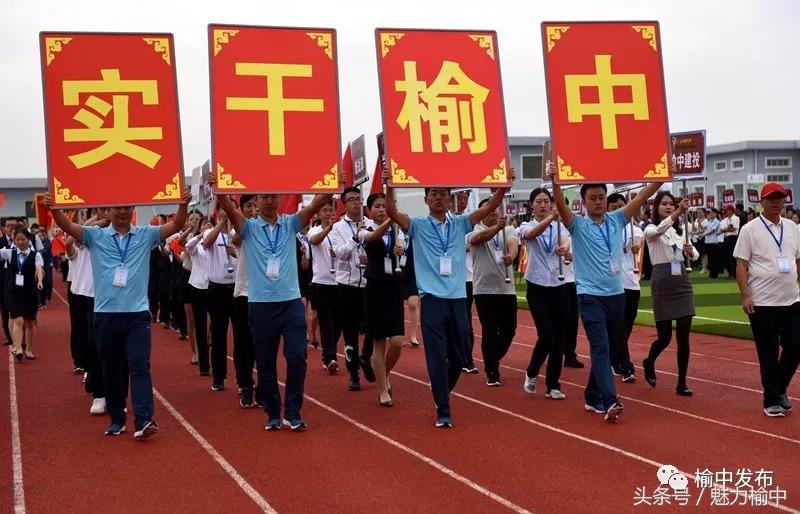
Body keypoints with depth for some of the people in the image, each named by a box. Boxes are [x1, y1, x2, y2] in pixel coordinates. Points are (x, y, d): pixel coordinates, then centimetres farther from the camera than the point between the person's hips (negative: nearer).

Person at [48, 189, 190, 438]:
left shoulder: (146, 235, 6)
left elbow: (175, 226, -4)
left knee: (140, 366, -9)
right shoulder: (95, 236, 6)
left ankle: (144, 420, -16)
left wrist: (183, 205, -24)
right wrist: (54, 209, -27)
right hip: (106, 314, 1)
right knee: (110, 369, 9)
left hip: (137, 313, -1)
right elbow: (68, 226, -7)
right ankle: (116, 419, 21)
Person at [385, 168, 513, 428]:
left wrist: (504, 185, -13)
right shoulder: (418, 225, 2)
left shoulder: (460, 223, 10)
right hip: (432, 298, -3)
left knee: (459, 355, 11)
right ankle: (443, 410, 5)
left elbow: (489, 207, 2)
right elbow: (392, 211, -13)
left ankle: (442, 393, 36)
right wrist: (389, 186, -29)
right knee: (437, 357, -4)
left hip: (457, 297, 3)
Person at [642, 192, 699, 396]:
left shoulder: (679, 231, 14)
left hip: (682, 282, 4)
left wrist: (691, 251, -13)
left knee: (683, 335, -1)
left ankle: (682, 383, 6)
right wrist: (679, 212, -43)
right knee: (664, 337, 0)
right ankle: (649, 363, 33)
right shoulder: (651, 230, -3)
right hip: (662, 282, -4)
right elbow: (660, 229, -29)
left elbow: (694, 256, 11)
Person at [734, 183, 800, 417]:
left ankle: (780, 389, 30)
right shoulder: (750, 229, -5)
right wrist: (745, 296, -14)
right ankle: (772, 400, 13)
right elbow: (741, 265, -7)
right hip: (762, 303, -5)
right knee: (768, 354, 1)